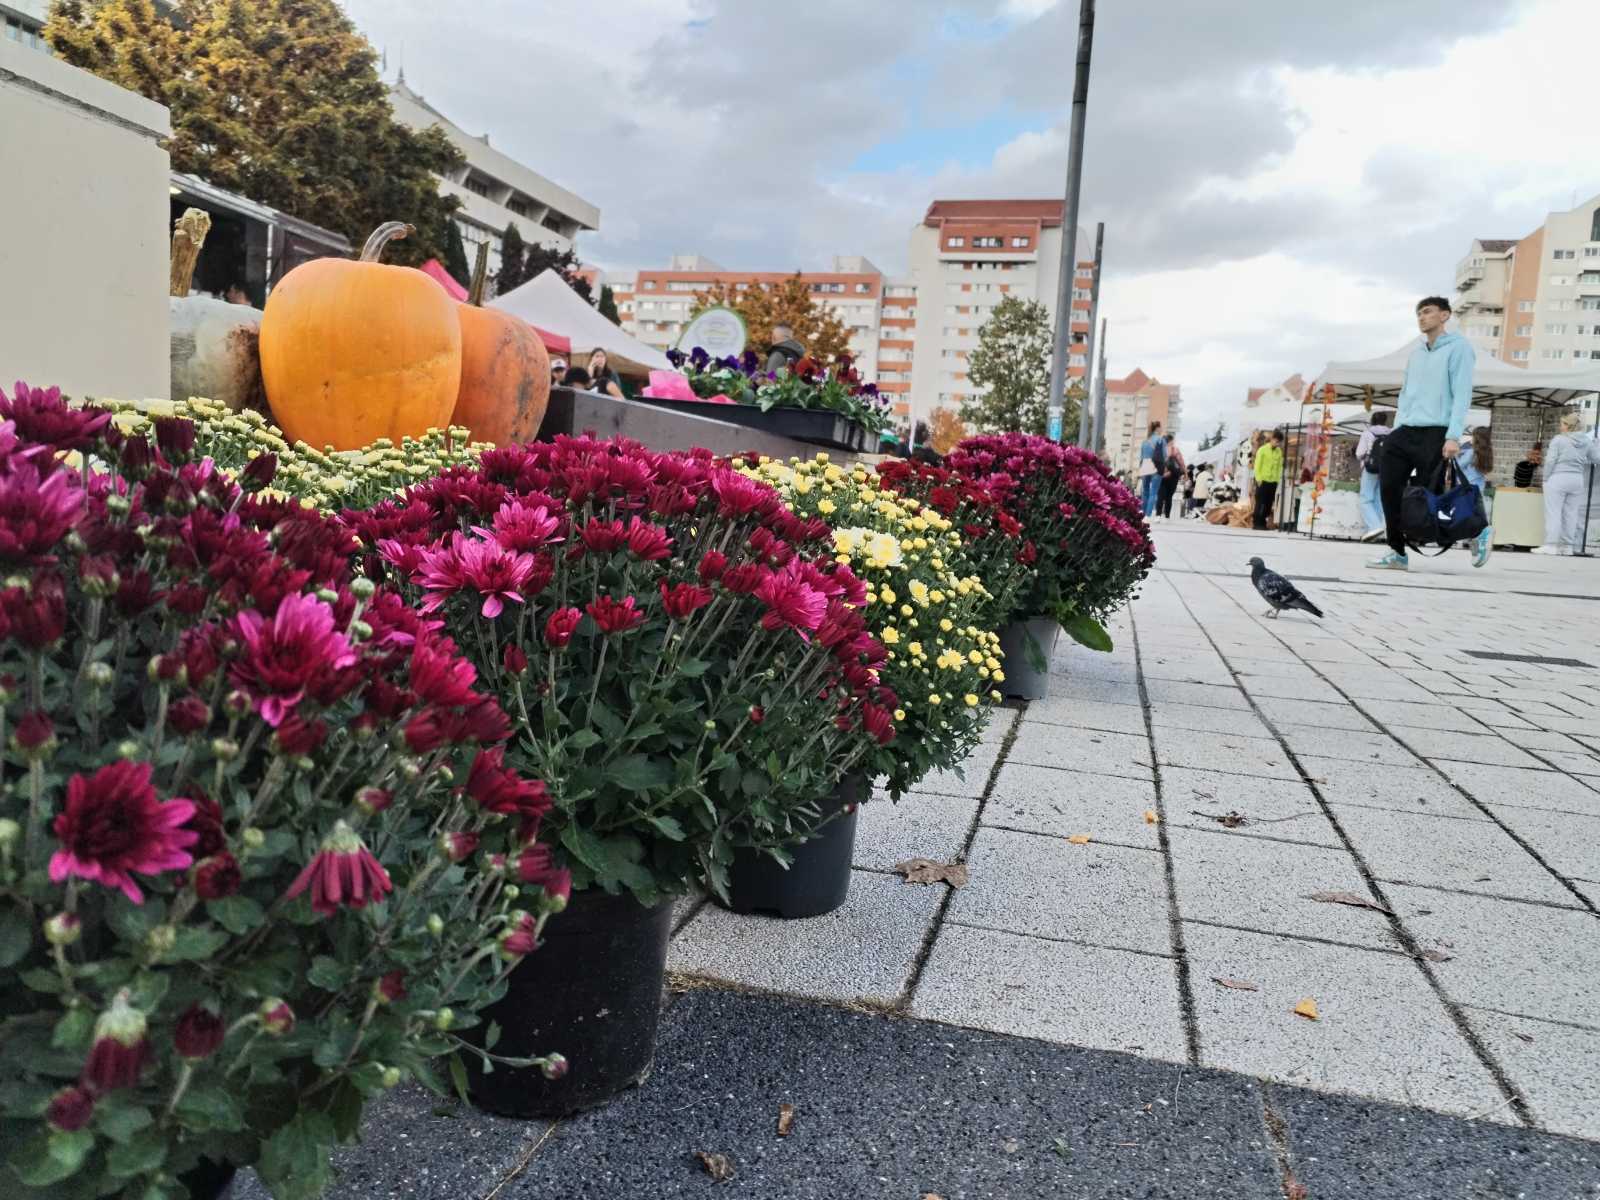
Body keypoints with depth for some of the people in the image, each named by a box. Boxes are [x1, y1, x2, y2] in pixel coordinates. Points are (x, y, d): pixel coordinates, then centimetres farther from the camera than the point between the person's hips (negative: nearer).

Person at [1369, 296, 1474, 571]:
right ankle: (1398, 552, 1)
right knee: (1389, 488, -5)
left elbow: (1462, 394, -8)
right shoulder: (1415, 353, 21)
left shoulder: (1458, 347, 0)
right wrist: (1396, 430, 12)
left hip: (1435, 432, -6)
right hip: (1405, 431, 6)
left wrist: (1454, 436, -17)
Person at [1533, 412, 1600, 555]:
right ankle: (1568, 546, 9)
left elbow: (1550, 461, -11)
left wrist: (1546, 478, -2)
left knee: (1553, 512, -3)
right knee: (1571, 513, 8)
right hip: (1577, 480, 5)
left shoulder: (1558, 439, -7)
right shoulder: (1587, 441, 6)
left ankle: (1551, 545, -7)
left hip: (1558, 479, -5)